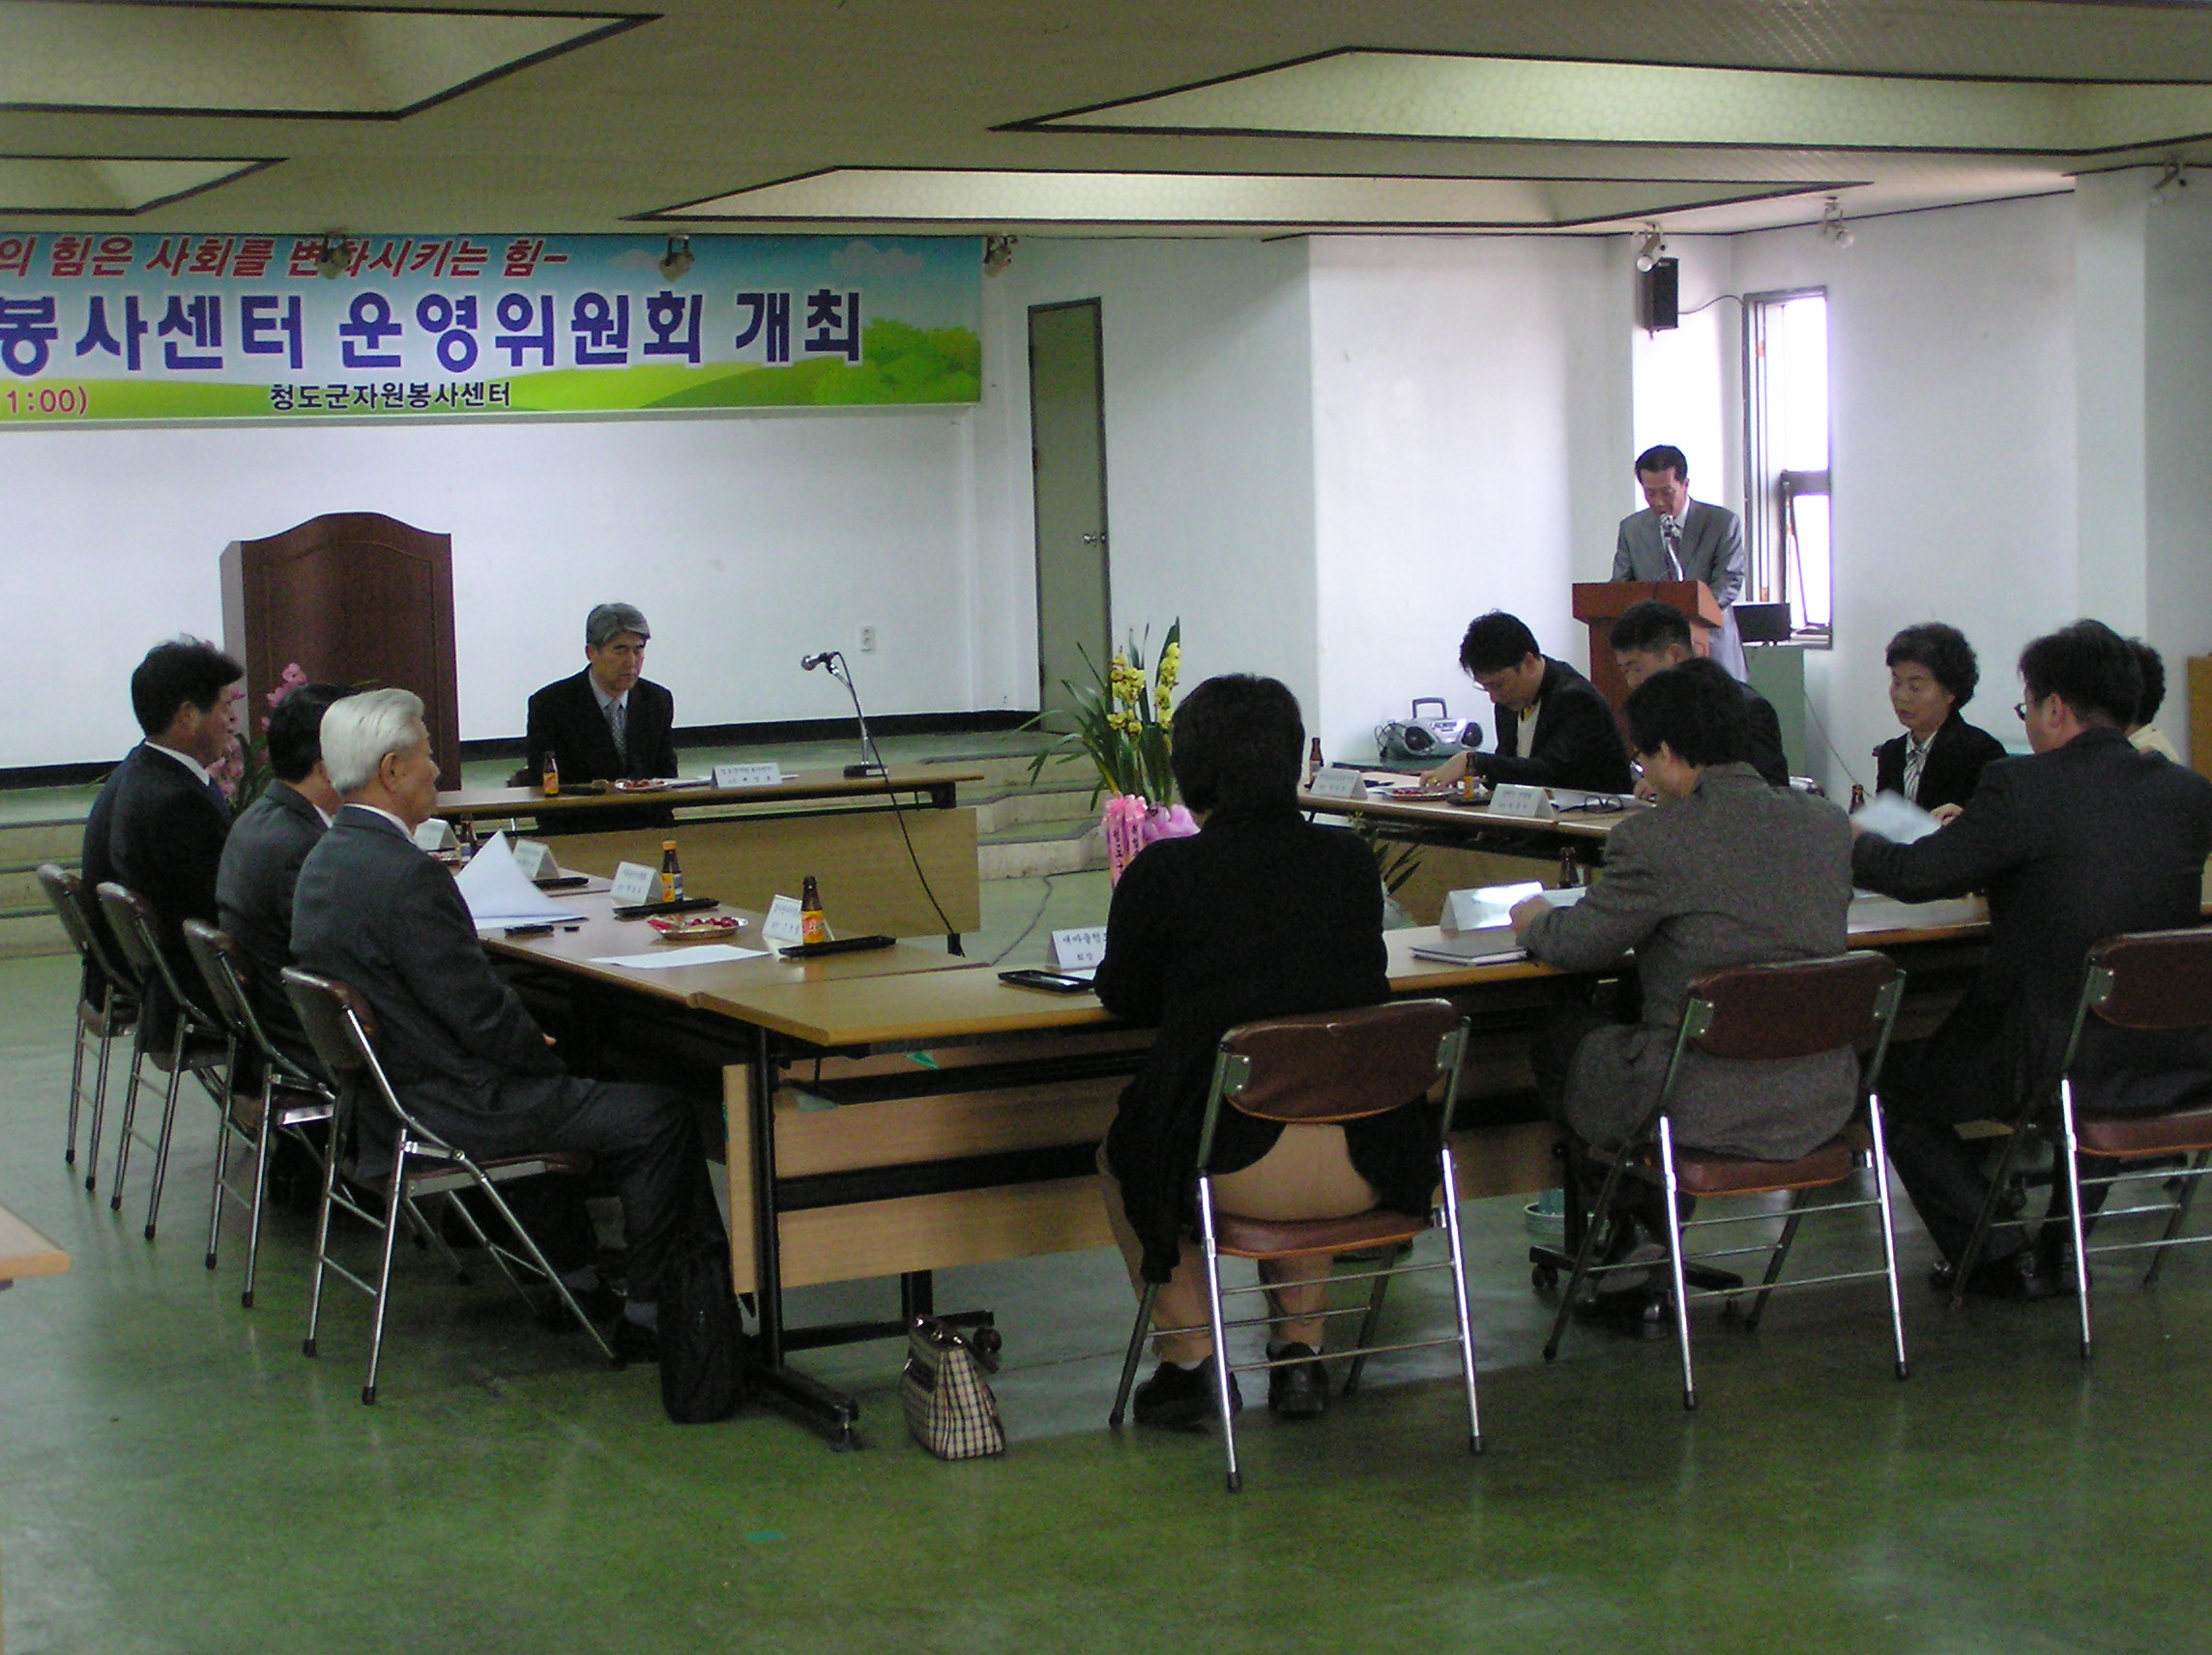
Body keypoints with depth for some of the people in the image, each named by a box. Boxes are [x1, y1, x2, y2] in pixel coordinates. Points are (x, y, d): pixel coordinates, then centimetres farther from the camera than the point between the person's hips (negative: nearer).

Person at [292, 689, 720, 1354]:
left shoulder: (324, 861, 6)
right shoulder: (405, 876, -26)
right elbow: (481, 1014, -22)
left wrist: (532, 1043, 9)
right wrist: (549, 1055, -4)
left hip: (382, 1090, 10)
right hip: (447, 1110, -10)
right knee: (660, 1113, -3)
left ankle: (568, 1271, 31)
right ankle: (648, 1311, 6)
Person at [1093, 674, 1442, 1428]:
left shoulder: (1165, 872, -9)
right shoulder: (1350, 859, 3)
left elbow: (1122, 996, 8)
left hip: (1240, 1170, -4)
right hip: (1364, 1171, 4)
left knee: (1121, 1154, 29)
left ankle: (1192, 1360, 25)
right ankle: (1300, 1352, 35)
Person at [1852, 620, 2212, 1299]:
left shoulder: (2022, 788, -15)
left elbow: (1910, 875, -8)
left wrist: (1856, 842, 14)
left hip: (2056, 1065, -6)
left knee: (1895, 1086, 19)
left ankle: (2003, 1254, 15)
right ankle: (2060, 1241, 39)